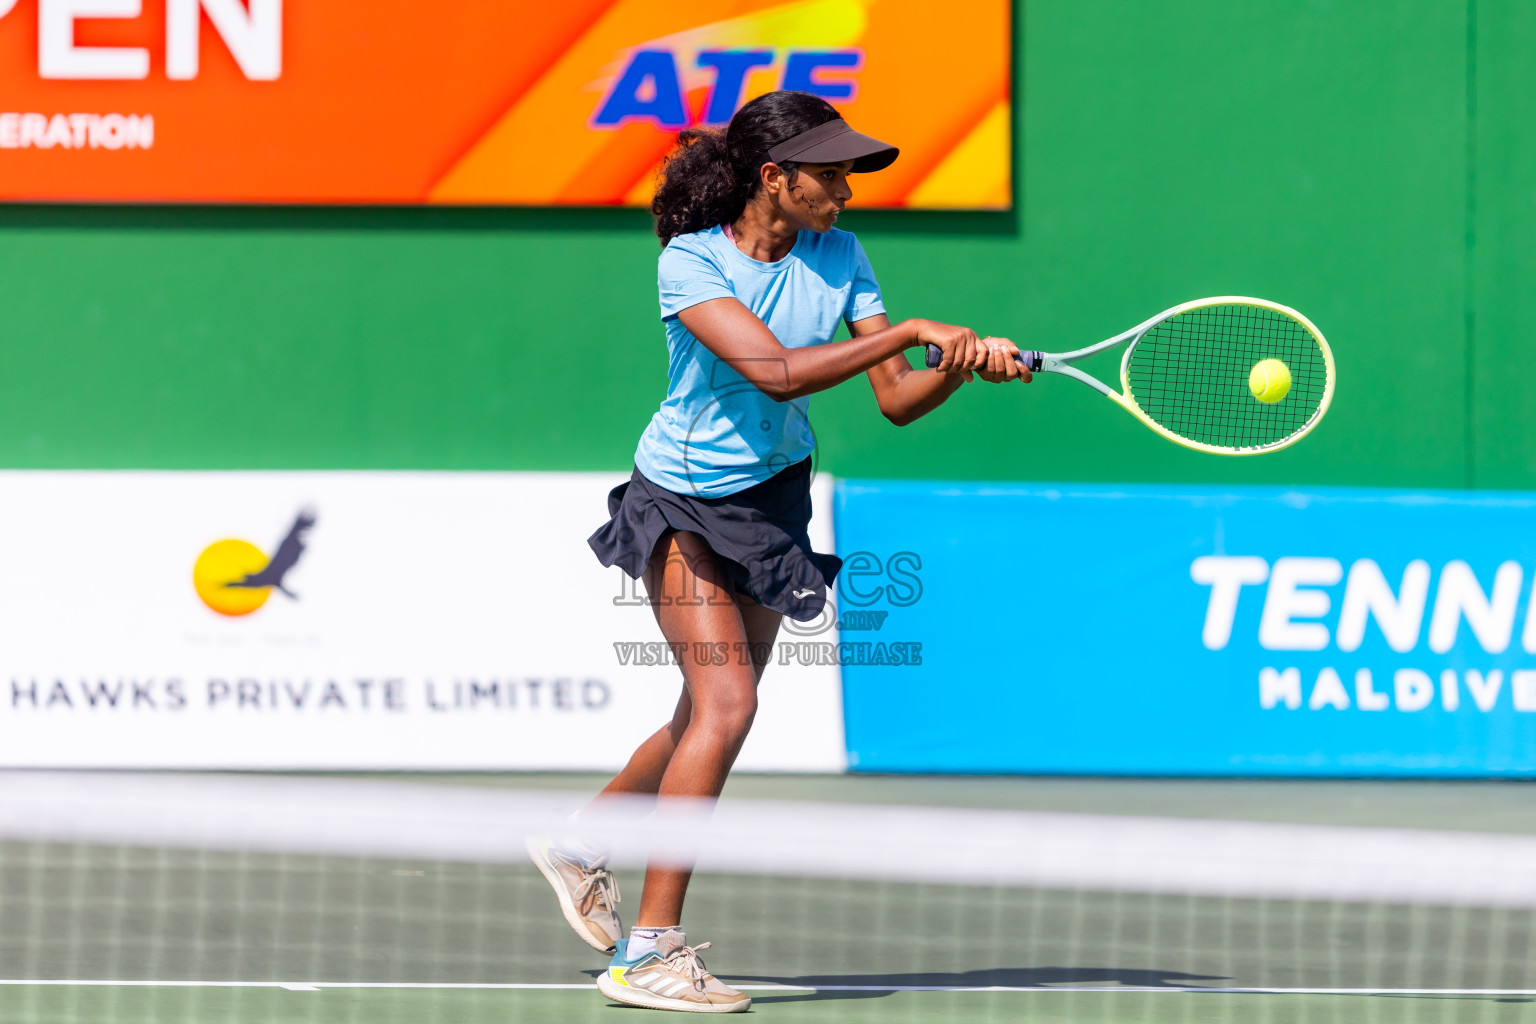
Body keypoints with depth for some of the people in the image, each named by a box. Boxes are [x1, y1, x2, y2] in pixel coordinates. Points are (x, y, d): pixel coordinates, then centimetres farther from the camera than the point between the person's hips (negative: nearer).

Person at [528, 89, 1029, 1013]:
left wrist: (964, 363, -26)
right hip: (684, 500, -6)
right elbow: (775, 371, -32)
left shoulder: (838, 258, -5)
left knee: (707, 720, 14)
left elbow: (898, 401, -6)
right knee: (727, 703, -21)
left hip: (774, 501, 6)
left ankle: (583, 843, 43)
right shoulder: (690, 262, -20)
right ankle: (650, 952, -18)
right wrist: (911, 332, -33)